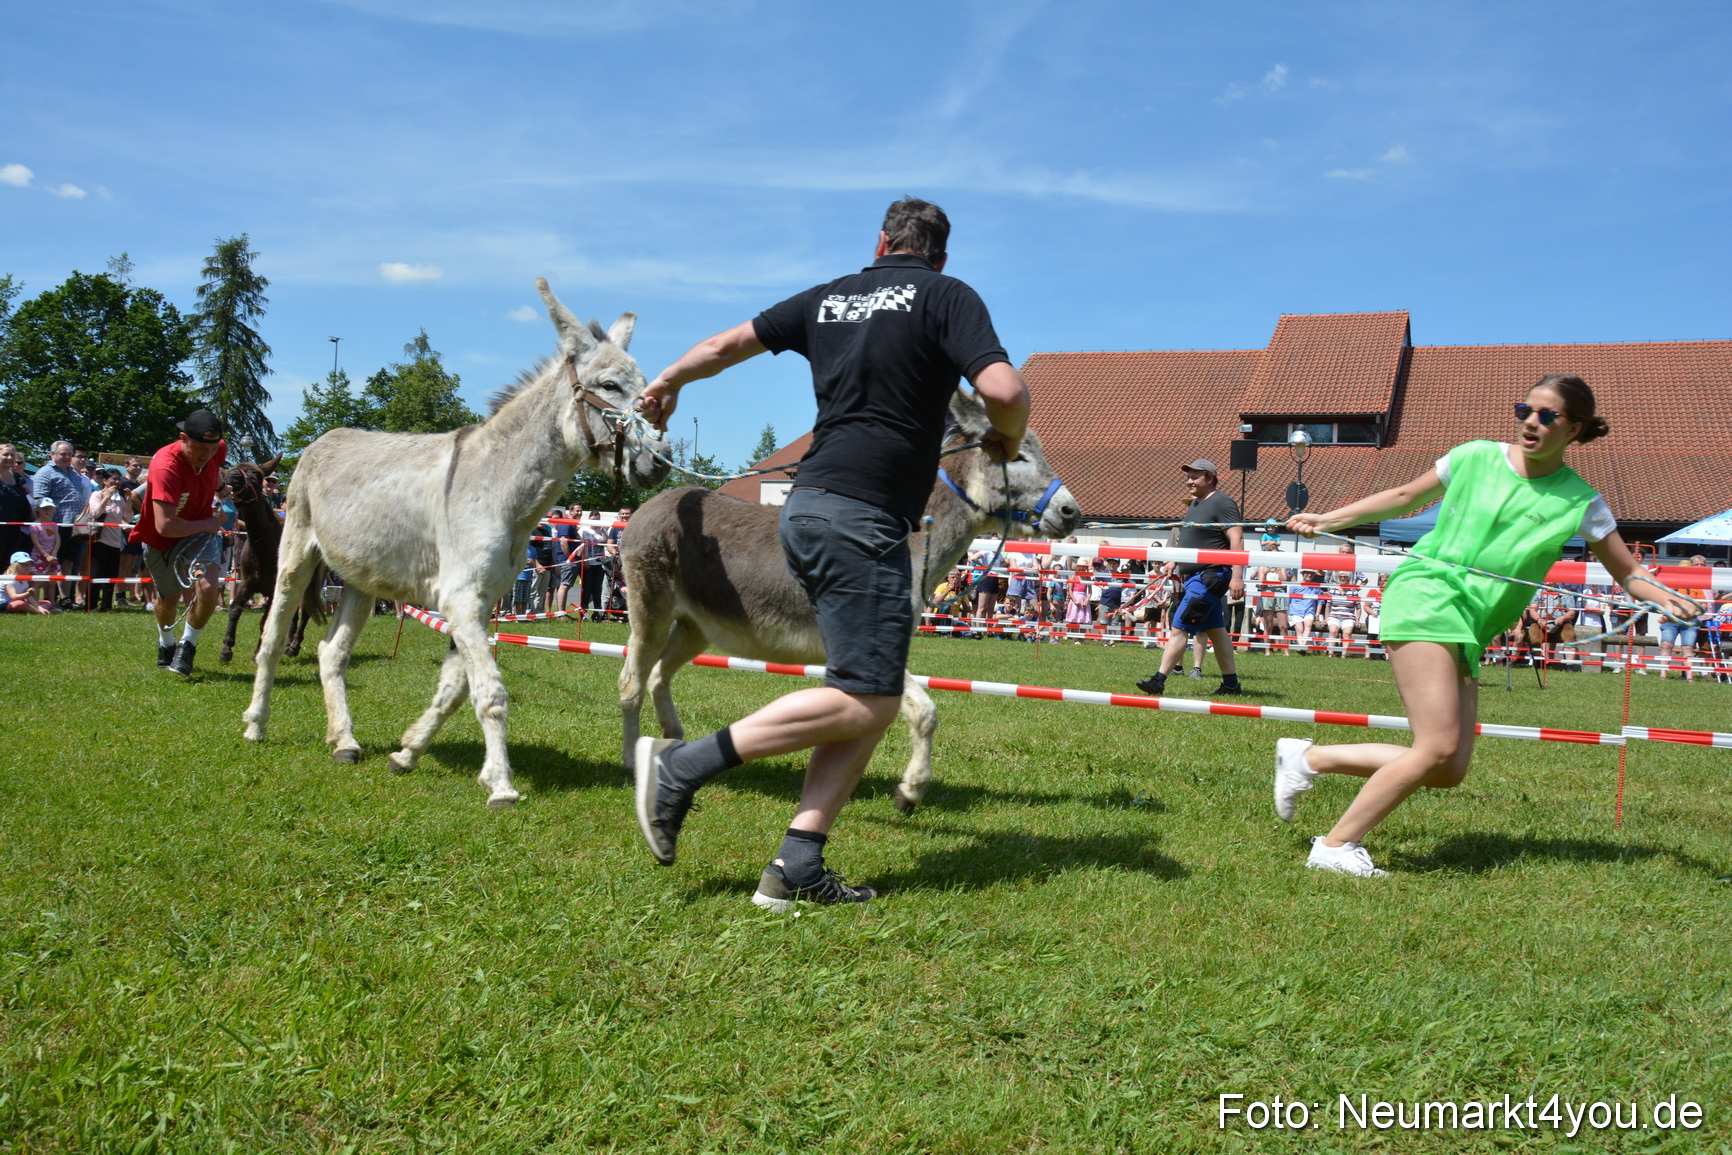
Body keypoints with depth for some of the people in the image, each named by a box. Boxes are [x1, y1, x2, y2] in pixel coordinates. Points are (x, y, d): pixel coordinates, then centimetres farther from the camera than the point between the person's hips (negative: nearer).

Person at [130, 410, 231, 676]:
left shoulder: (219, 449, -17)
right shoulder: (165, 467, -35)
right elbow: (165, 526, -39)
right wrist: (208, 524, -27)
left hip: (201, 531, 2)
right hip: (160, 541, -2)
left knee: (207, 588, -24)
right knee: (168, 598, 18)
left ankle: (187, 646, 1)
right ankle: (166, 644, 52)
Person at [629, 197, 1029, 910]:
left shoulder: (830, 297, 19)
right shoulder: (947, 296, 2)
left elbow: (728, 344, 26)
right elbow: (1004, 390, -13)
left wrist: (667, 383, 44)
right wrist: (1007, 440, 9)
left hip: (810, 507, 8)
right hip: (863, 516, -8)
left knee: (872, 696, 8)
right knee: (868, 701, -7)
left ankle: (797, 866, 0)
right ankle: (685, 763, -10)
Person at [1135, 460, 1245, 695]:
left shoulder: (1222, 503, -11)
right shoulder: (1196, 503, 17)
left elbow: (1237, 539, -19)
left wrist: (1237, 576, -25)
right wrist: (1176, 564, 22)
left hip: (1211, 576, -10)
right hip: (1194, 577, 10)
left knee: (1180, 628, -13)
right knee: (1215, 631, 12)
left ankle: (1159, 681, -14)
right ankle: (1231, 683, 18)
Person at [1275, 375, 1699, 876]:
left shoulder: (1580, 502, 7)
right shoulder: (1475, 457, 4)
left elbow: (1628, 571, 11)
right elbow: (1404, 497, 16)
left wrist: (1664, 596, -10)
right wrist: (1325, 520, 13)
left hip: (1470, 634, 5)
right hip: (1427, 595, -5)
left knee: (1448, 772, -3)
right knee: (1439, 749, -19)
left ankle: (1308, 757, 8)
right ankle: (1335, 846, -9)